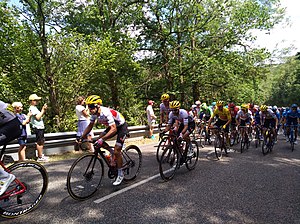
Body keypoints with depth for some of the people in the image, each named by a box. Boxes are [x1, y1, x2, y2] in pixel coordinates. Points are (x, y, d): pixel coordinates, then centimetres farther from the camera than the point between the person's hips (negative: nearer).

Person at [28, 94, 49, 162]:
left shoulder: (35, 108, 18)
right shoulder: (32, 108, -12)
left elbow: (40, 115, 19)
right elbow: (38, 117, -21)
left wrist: (44, 110, 9)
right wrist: (43, 110, -16)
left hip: (41, 127, 10)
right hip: (38, 128, -10)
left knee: (42, 142, 16)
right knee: (40, 142, -5)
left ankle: (41, 155, 26)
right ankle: (40, 157, 3)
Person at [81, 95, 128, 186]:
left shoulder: (106, 113, -34)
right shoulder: (94, 113, -10)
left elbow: (114, 129, -40)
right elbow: (90, 126, 1)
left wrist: (102, 139, -48)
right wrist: (82, 137, -8)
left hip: (121, 126, -8)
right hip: (113, 126, 8)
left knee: (116, 151, -10)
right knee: (99, 139, -9)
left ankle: (120, 175, 7)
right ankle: (113, 154, 13)